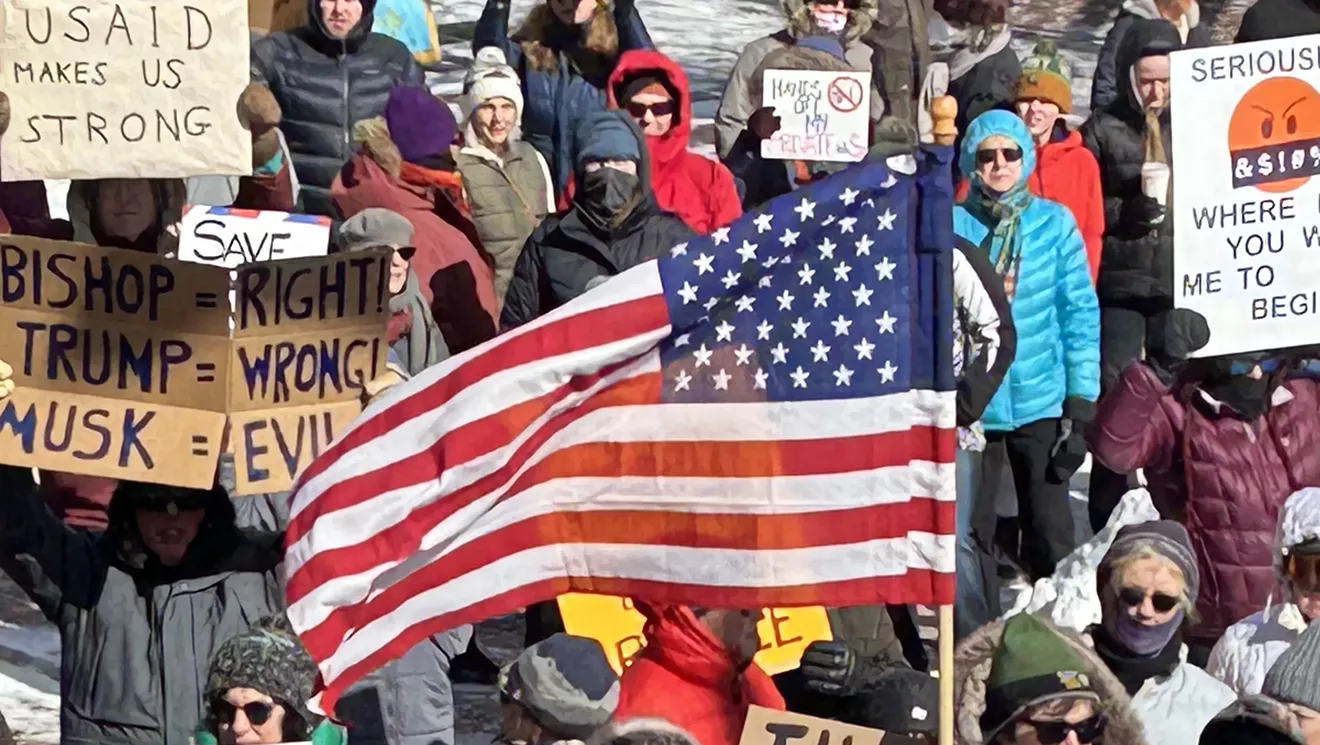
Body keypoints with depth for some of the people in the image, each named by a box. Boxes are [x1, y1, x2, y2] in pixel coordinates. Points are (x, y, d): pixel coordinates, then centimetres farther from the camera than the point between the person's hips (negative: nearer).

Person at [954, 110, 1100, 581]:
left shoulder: (1055, 223, 2)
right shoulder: (952, 226, 1)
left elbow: (1081, 315, 3)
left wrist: (1081, 402, -3)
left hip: (1041, 403, 0)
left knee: (1050, 533, 4)